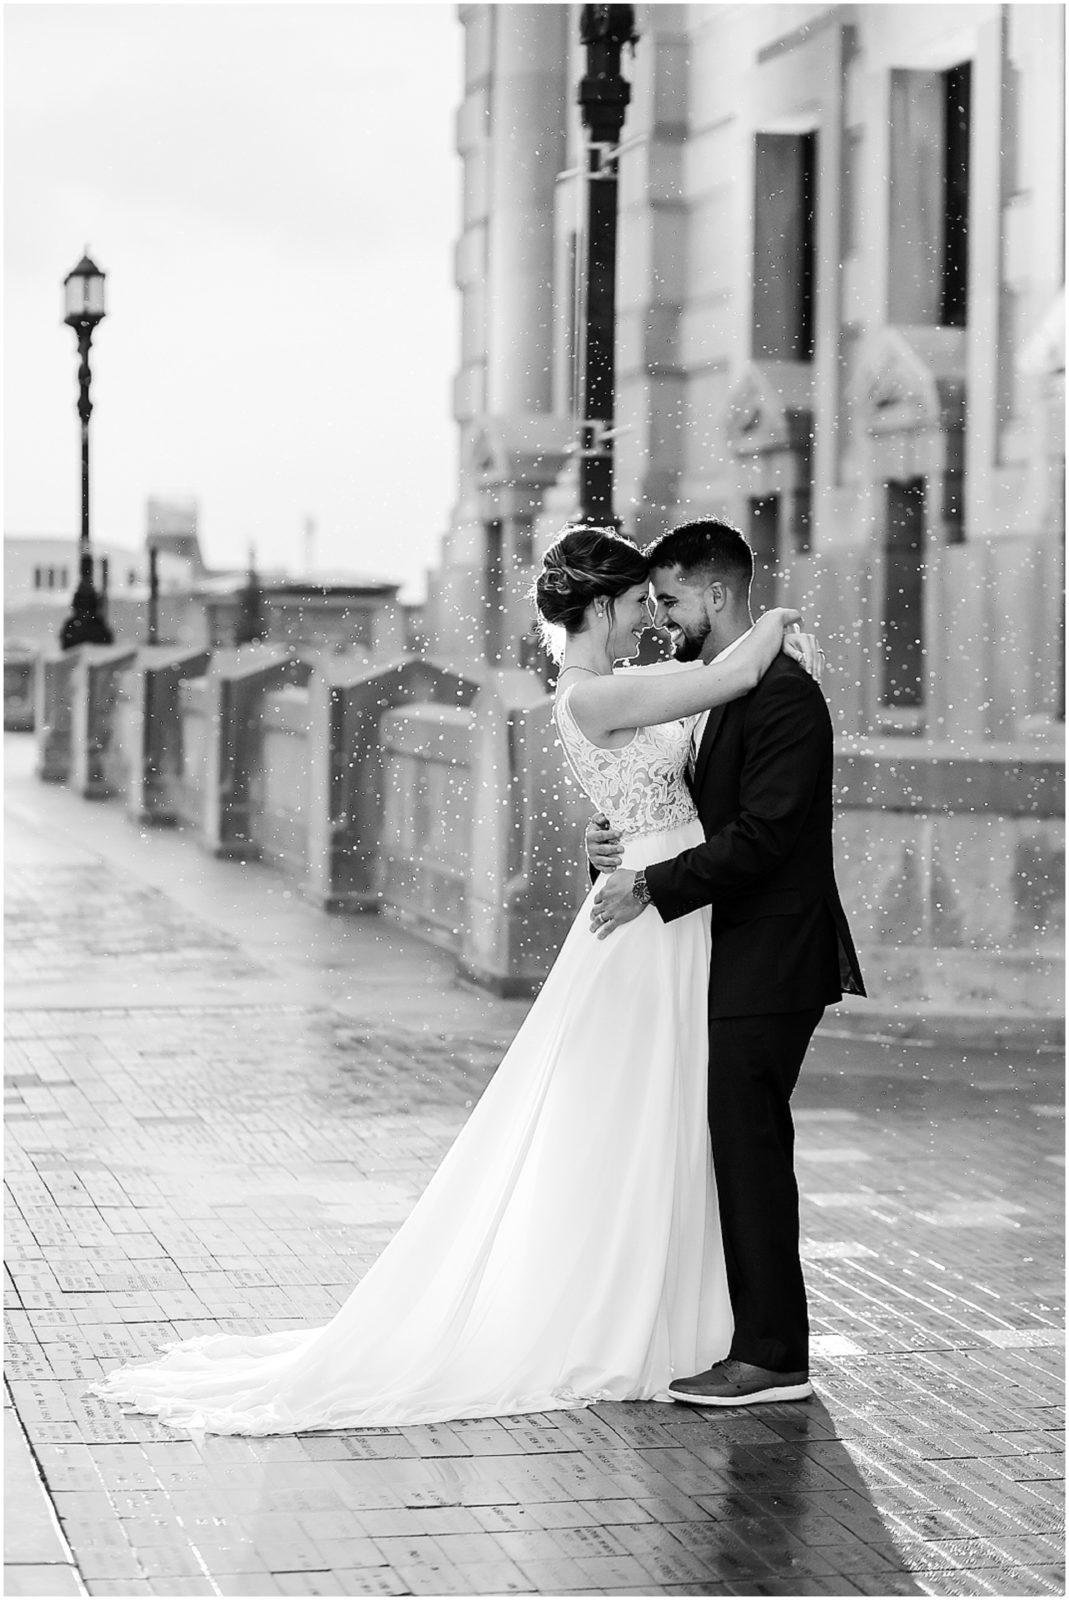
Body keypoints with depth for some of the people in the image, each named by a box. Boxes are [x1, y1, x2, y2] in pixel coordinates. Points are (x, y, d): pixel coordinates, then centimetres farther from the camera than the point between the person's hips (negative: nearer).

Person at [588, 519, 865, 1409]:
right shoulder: (715, 691, 15)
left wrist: (652, 885, -19)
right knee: (733, 1149, 12)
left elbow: (760, 834, -22)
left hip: (766, 967, -10)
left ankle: (773, 1358, -1)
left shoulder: (783, 695, -16)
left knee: (750, 1149, -6)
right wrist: (622, 841, 0)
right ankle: (754, 1332, 20)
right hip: (730, 963, 10)